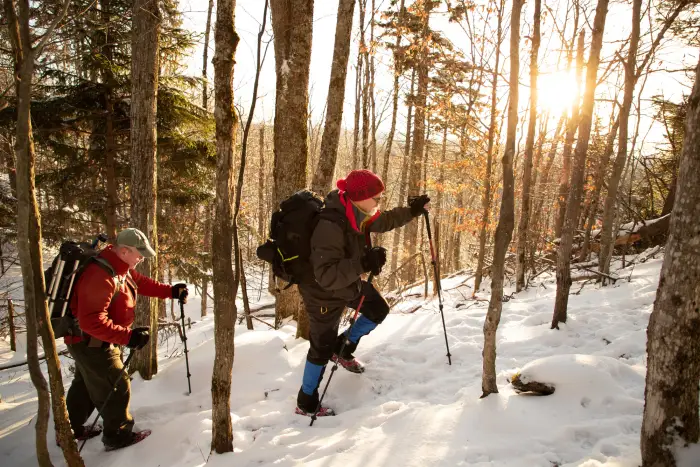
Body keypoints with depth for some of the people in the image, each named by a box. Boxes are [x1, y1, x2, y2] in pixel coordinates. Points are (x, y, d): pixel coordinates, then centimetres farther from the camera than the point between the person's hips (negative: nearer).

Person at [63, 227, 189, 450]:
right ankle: (118, 436, 22)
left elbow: (141, 282, 9)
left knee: (85, 386, 26)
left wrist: (170, 291, -3)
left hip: (91, 342, 10)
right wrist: (127, 336, -38)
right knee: (116, 389, 4)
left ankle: (70, 430, 43)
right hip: (91, 343, -10)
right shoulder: (100, 277, -34)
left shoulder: (120, 267, -2)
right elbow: (92, 321, -37)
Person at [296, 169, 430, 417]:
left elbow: (383, 221, 11)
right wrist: (364, 264, -49)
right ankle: (306, 403, 26)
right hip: (324, 292, -8)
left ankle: (343, 349, 35)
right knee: (322, 348, 5)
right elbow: (327, 276, -43)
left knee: (379, 309, 18)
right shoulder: (330, 226, -39)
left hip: (349, 283, 8)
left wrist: (412, 210, 5)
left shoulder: (358, 214, -12)